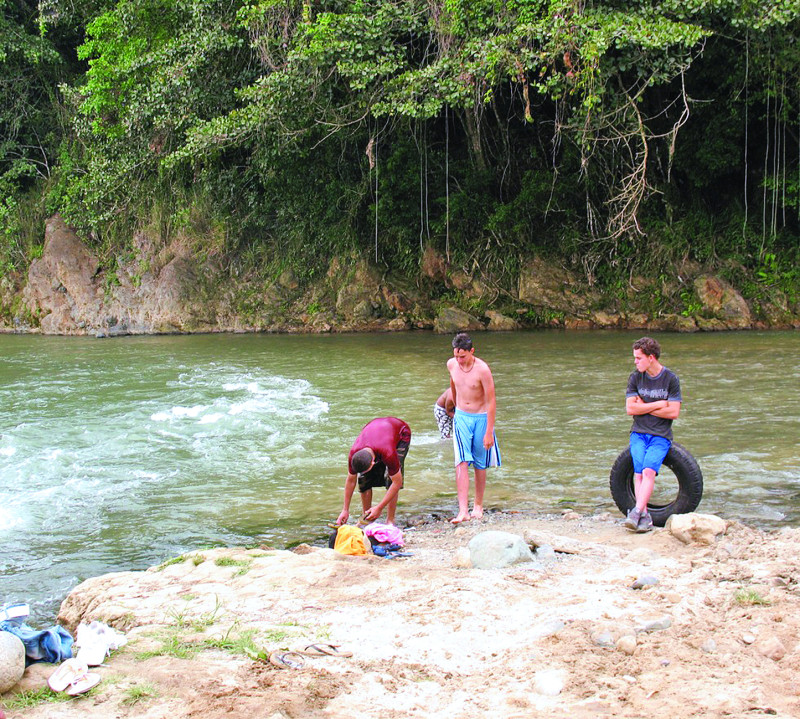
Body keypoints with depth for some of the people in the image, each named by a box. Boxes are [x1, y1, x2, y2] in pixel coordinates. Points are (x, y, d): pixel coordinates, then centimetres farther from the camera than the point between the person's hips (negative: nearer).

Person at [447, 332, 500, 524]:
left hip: (480, 418, -3)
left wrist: (489, 432, -20)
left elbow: (492, 402, -17)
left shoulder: (482, 370, -19)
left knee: (480, 465, 8)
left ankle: (478, 506, 25)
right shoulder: (451, 364, -3)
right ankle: (463, 510, -20)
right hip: (461, 417, 3)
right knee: (461, 463, -12)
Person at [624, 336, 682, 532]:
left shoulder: (671, 379, -2)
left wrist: (644, 407, -5)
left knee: (649, 471, -23)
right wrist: (658, 404, -6)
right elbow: (630, 408, -2)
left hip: (660, 435, -2)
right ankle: (645, 517, -18)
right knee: (639, 472, -17)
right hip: (639, 433, 2)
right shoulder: (635, 377, 6)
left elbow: (673, 413, -8)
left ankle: (636, 512, -31)